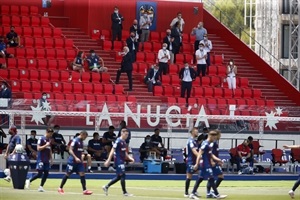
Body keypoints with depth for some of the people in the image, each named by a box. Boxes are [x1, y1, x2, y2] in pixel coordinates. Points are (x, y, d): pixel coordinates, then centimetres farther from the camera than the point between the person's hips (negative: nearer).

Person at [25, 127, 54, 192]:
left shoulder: (49, 140, 13)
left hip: (47, 160, 7)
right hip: (41, 159, -7)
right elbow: (38, 148, -15)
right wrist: (45, 145, -23)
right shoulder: (41, 139, -9)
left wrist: (51, 159, 18)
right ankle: (29, 181, 7)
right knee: (40, 173, -11)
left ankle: (41, 187, 9)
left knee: (46, 173, 2)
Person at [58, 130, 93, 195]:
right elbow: (70, 150, -19)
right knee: (68, 174, 2)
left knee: (82, 174, -5)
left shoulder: (81, 141, 12)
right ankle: (60, 188, 16)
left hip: (79, 161, 7)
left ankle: (84, 190, -8)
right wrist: (75, 158, -27)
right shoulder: (75, 140, -13)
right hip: (72, 160, -7)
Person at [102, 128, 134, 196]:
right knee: (122, 175, -7)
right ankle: (124, 192, -2)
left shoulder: (124, 142, 13)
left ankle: (106, 187, 20)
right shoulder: (118, 141, -14)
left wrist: (129, 158, 9)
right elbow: (113, 151, -15)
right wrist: (108, 160, -18)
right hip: (118, 160, -9)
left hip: (122, 160, 9)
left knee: (119, 176, 12)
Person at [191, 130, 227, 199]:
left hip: (208, 164, 10)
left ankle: (193, 194, 13)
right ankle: (216, 194, -4)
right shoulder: (205, 144, -15)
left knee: (200, 178, 10)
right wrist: (197, 164, -26)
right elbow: (200, 154, -20)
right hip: (205, 164, -10)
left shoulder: (209, 144, 14)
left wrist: (217, 160, 13)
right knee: (211, 179, -7)